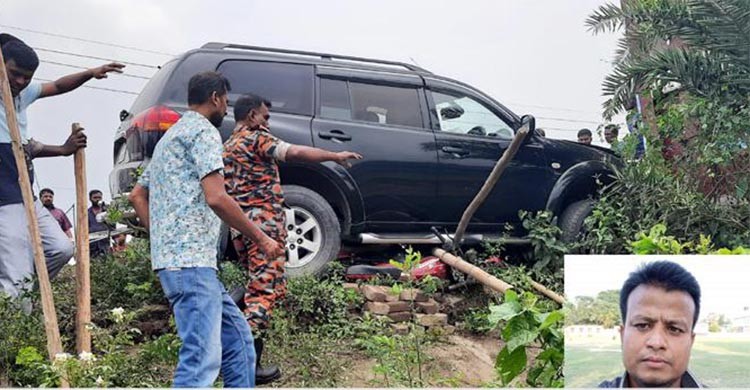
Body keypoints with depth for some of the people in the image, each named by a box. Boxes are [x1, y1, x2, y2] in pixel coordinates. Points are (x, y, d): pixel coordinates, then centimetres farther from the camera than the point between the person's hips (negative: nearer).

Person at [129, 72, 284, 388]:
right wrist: (261, 238, -8)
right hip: (191, 260, -11)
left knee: (237, 335, 15)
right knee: (203, 357, -16)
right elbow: (216, 198, -16)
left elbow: (137, 195, 27)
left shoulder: (172, 136, 26)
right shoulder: (203, 131, -4)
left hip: (171, 256, 11)